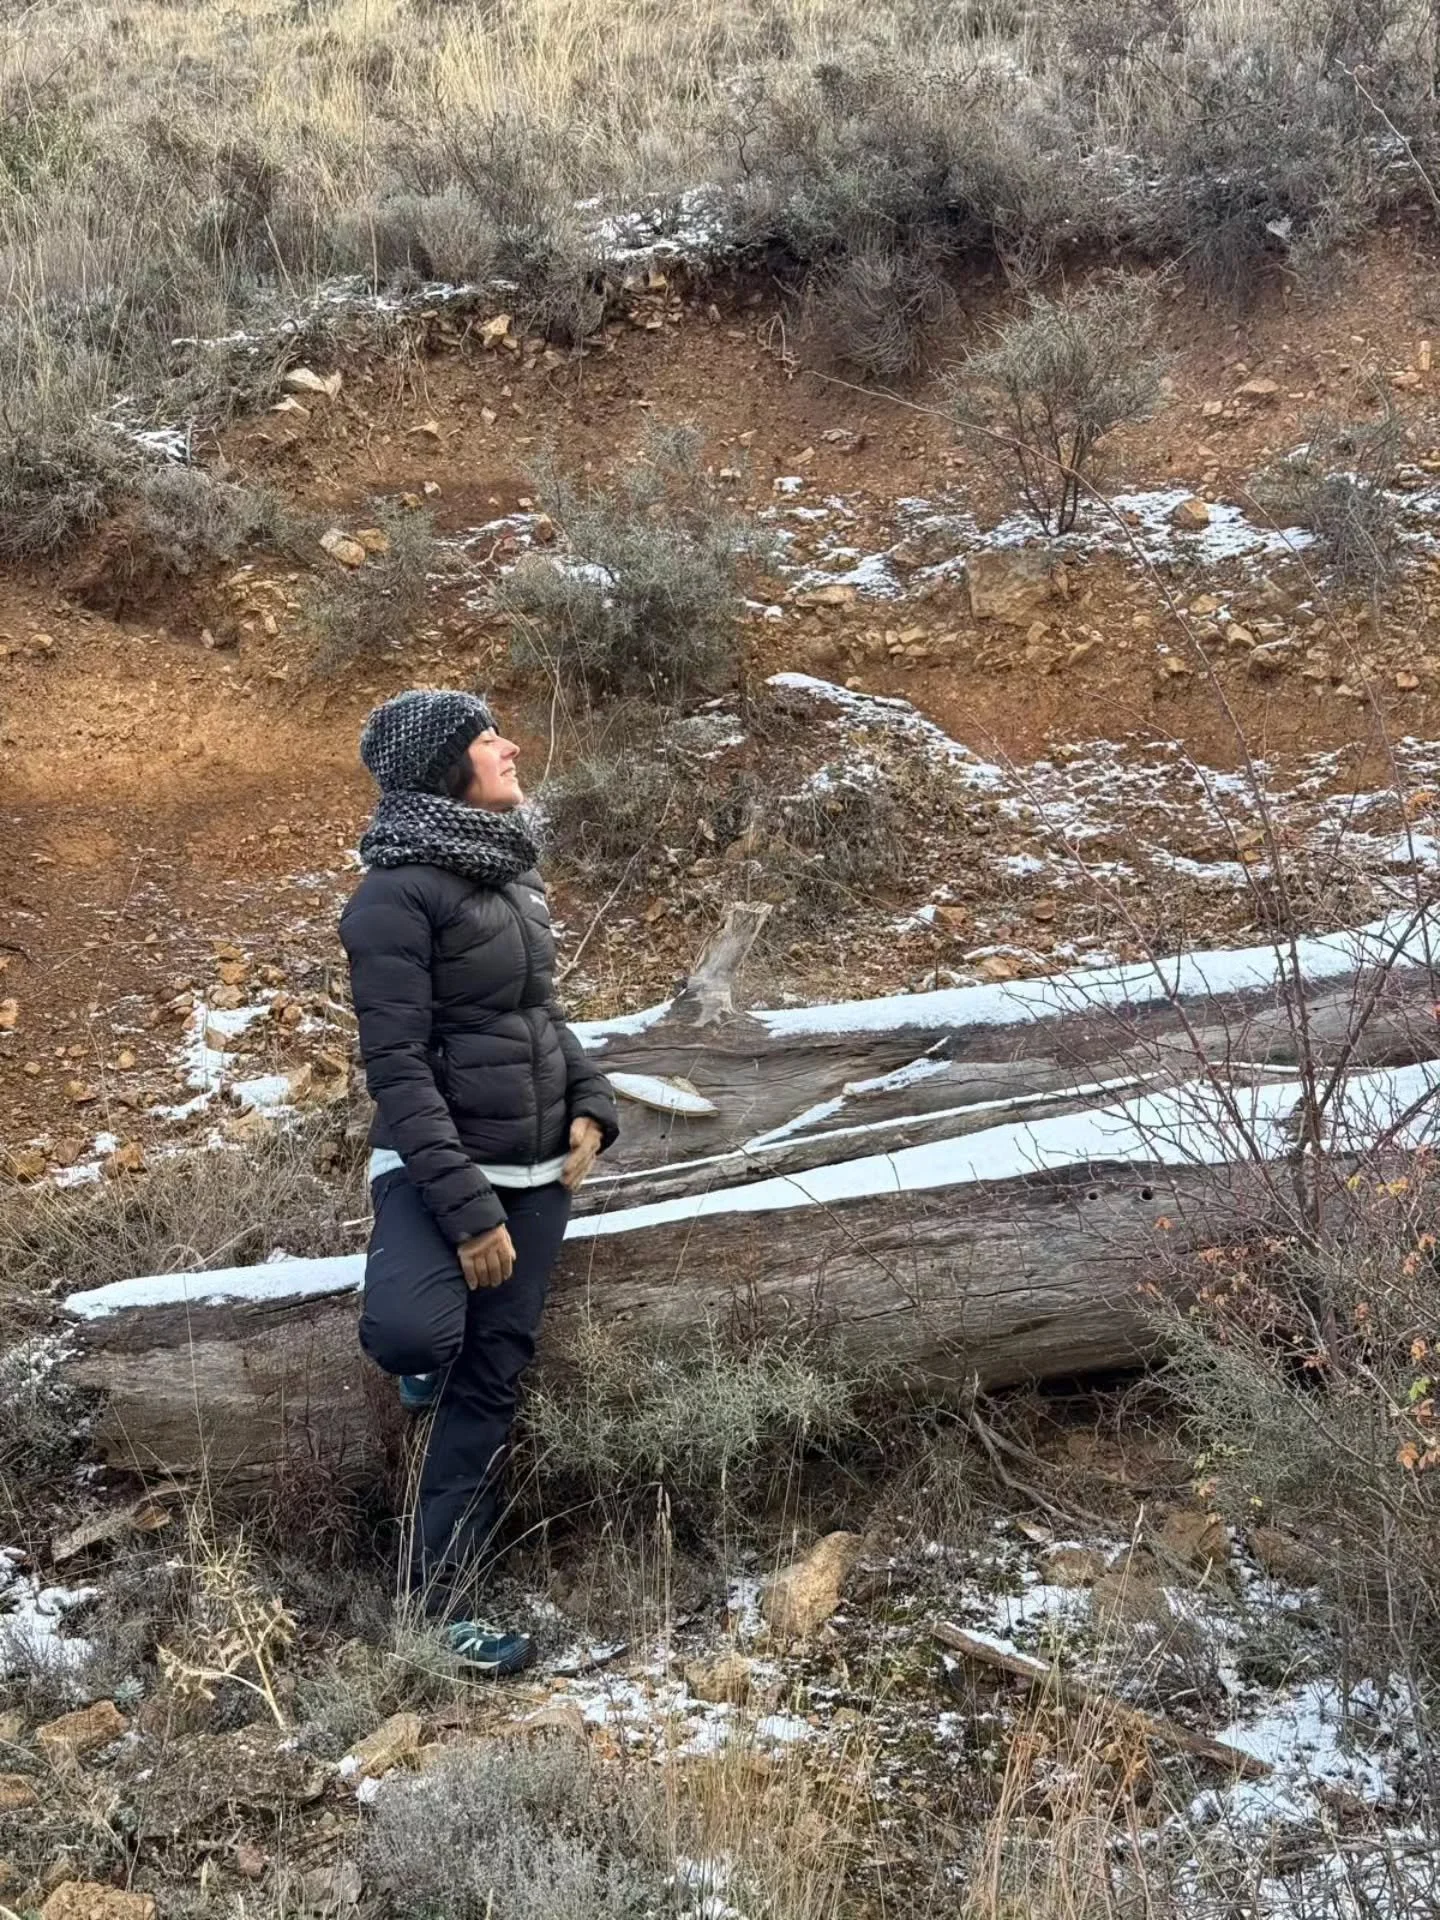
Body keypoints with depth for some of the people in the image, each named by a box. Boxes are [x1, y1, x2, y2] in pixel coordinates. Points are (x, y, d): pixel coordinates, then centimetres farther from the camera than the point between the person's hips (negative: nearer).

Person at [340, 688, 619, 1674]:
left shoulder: (511, 869, 8)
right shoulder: (399, 893, -16)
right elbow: (396, 1064, -19)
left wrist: (590, 1101, 2)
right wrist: (465, 1209, -22)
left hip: (536, 1167, 7)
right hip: (437, 1165, -7)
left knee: (493, 1380, 6)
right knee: (417, 1334, -31)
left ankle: (445, 1593, 16)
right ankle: (425, 1344, 8)